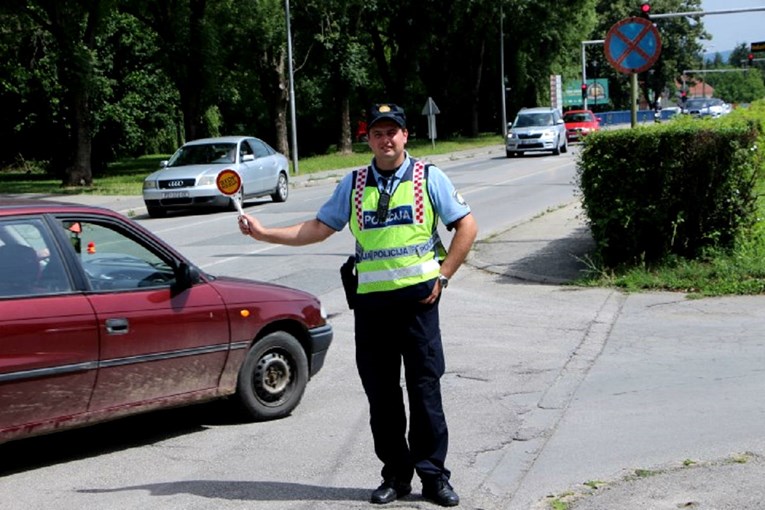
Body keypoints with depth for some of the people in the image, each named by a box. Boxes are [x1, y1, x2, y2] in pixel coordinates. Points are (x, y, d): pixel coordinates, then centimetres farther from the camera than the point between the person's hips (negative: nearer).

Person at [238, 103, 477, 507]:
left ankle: (434, 476, 8)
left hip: (417, 295, -3)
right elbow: (318, 228, 10)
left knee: (424, 387, -1)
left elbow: (466, 225, 3)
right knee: (380, 392, 6)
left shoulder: (429, 178, 4)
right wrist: (264, 233, 1)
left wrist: (442, 276, -3)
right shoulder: (353, 185, 12)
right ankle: (396, 475, 18)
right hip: (370, 299, 3)